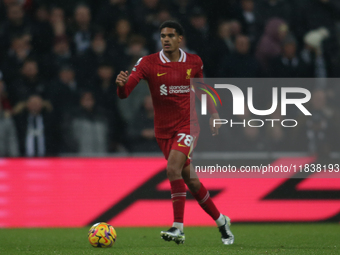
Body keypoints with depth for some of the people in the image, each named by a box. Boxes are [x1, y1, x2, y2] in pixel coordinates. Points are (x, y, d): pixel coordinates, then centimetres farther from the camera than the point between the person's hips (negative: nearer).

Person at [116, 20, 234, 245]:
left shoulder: (194, 62, 0)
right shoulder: (148, 63, -7)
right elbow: (125, 92, -17)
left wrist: (213, 113, 13)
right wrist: (121, 84, -39)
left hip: (188, 124, -2)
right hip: (164, 129, 2)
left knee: (173, 168, -24)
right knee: (190, 179, 6)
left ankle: (178, 228, -23)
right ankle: (221, 222, 25)